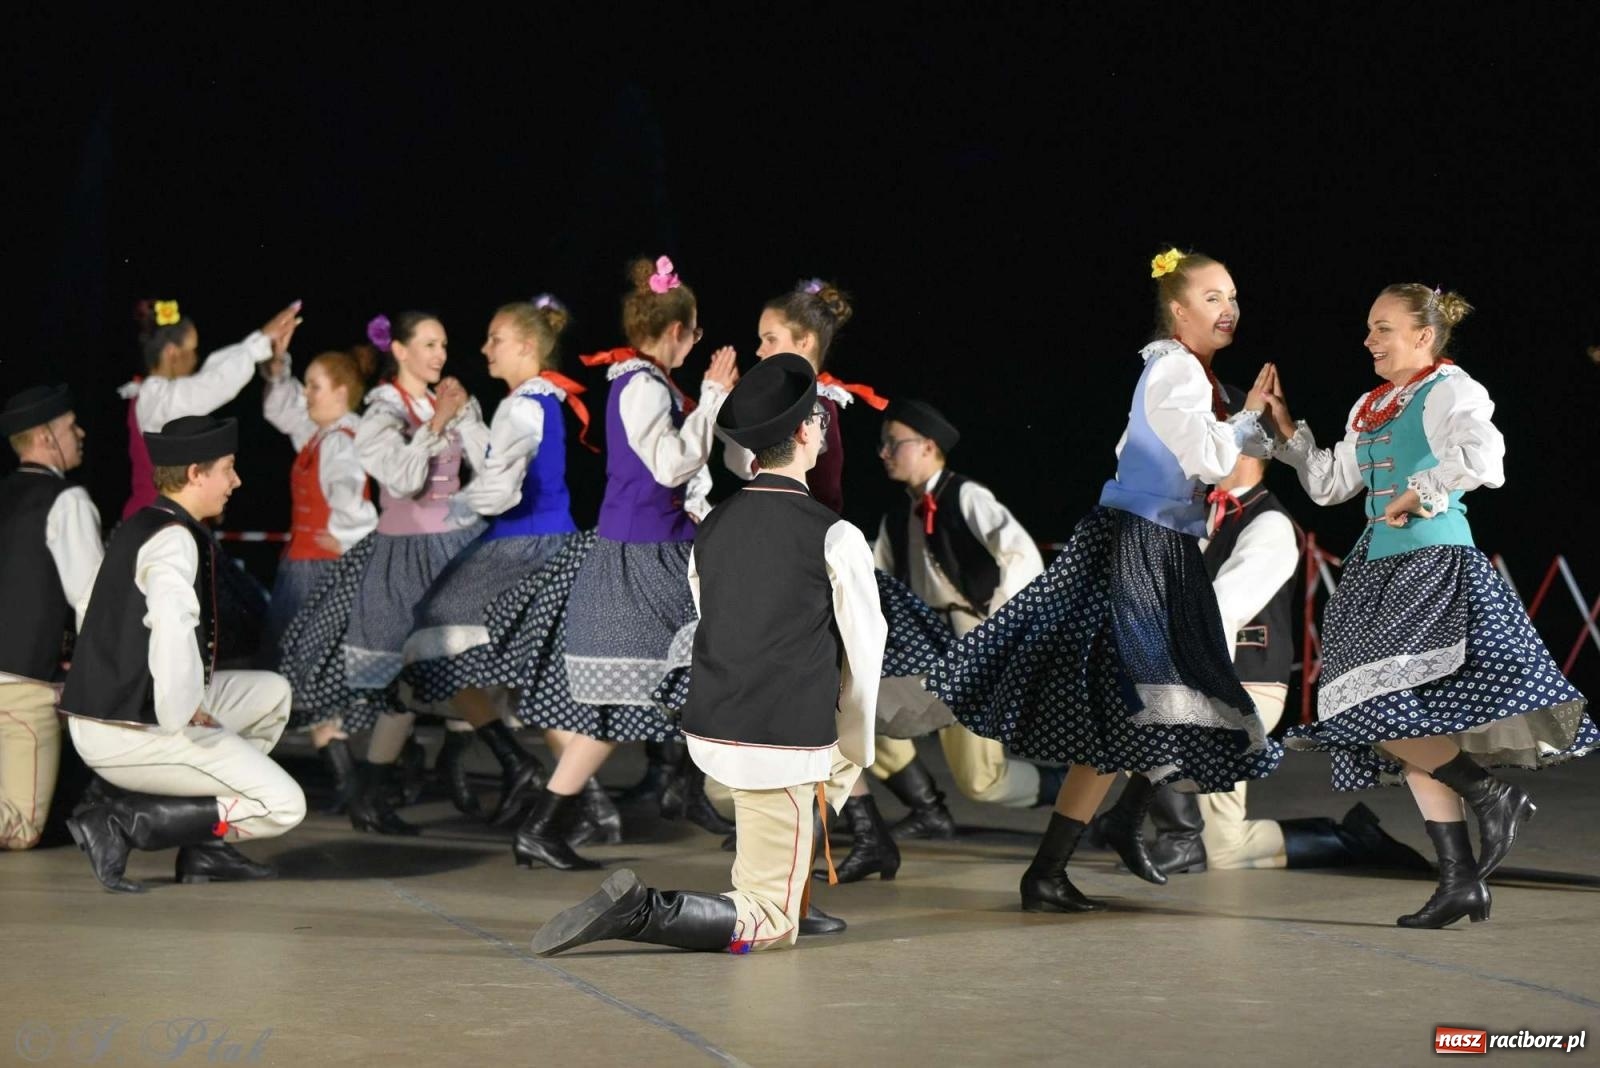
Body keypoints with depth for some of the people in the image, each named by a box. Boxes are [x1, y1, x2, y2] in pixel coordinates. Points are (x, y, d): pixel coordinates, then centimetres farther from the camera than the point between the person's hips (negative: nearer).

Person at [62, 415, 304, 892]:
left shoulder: (142, 527, 14)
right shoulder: (172, 539, -16)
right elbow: (172, 628, -34)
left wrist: (191, 701, 17)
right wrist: (185, 712, -22)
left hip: (114, 707, 10)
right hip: (132, 734, -10)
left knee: (272, 693, 21)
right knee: (283, 807, -6)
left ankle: (203, 847, 16)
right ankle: (120, 819, -8)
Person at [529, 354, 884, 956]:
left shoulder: (712, 529, 7)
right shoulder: (834, 538, -12)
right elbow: (863, 654, -6)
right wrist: (852, 755, 9)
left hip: (710, 732, 7)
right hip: (782, 749, -7)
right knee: (770, 928, 1)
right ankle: (641, 911, -21)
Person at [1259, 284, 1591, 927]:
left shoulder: (1450, 391, -6)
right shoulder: (1369, 407, 19)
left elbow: (1481, 454, -24)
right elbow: (1329, 484, 25)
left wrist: (1419, 494, -17)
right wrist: (1284, 426, 19)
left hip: (1435, 565, -9)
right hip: (1382, 570, 9)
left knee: (1383, 710, -20)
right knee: (1405, 728, 5)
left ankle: (1494, 794, -4)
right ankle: (1461, 883, 7)